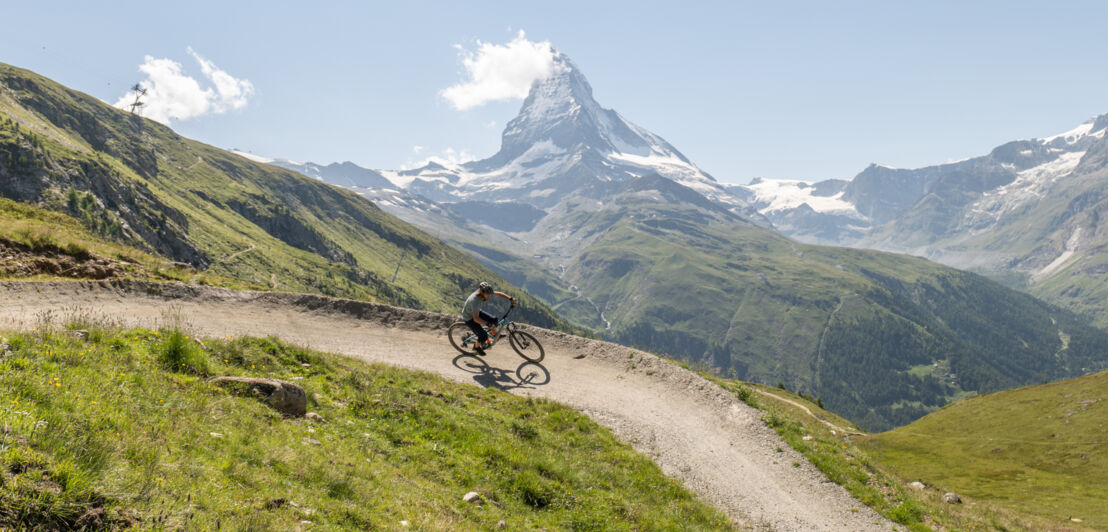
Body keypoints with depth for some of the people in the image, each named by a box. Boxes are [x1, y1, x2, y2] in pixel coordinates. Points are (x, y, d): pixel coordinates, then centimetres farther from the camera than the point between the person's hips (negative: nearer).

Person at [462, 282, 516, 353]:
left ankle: (494, 334, 21)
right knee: (483, 336, -12)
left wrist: (511, 298, -22)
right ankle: (477, 347, 19)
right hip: (469, 318, -7)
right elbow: (476, 318, -42)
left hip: (477, 311, 7)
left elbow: (498, 294, -11)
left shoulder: (485, 293, -20)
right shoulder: (474, 300, -41)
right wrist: (488, 324, -50)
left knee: (494, 319, -8)